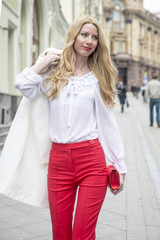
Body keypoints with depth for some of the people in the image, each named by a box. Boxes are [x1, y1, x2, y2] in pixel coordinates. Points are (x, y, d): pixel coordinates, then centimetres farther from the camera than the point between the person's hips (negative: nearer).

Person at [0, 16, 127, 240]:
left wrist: (120, 165, 7)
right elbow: (23, 85, -10)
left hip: (92, 159, -1)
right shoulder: (53, 73, 10)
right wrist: (45, 61, 3)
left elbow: (108, 122, 9)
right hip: (58, 160, 1)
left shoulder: (98, 78, 11)